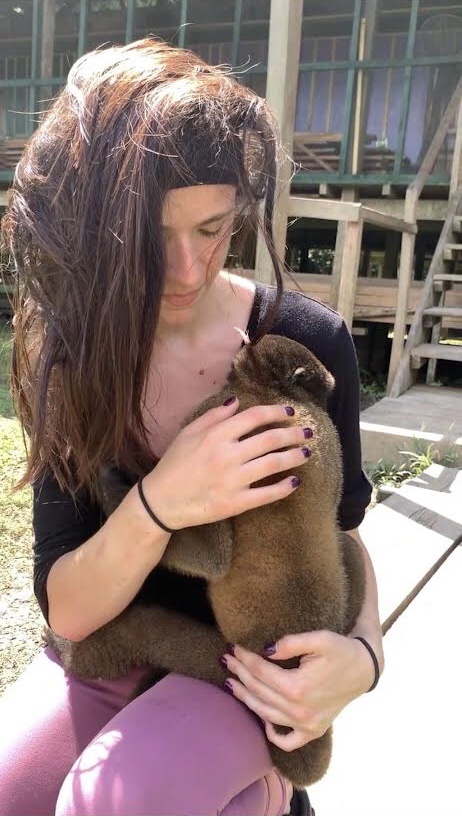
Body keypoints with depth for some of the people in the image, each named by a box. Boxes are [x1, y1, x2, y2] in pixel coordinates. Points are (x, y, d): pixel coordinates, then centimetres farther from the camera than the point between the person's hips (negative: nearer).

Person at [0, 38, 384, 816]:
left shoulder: (308, 342, -17)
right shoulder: (71, 356, -12)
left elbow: (342, 529, -2)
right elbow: (65, 610, -15)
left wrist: (360, 650, -22)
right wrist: (157, 504, -34)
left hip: (252, 660, -2)